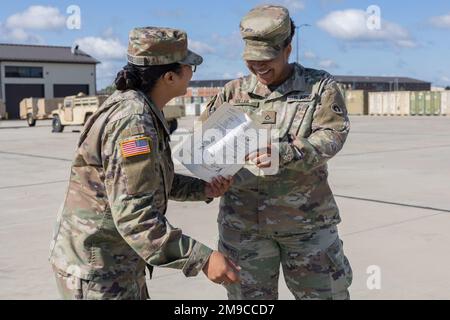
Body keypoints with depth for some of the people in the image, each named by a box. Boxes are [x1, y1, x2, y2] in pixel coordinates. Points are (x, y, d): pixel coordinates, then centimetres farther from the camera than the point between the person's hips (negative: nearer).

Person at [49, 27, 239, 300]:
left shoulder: (142, 110, 6)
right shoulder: (133, 122, -25)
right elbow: (135, 216, -31)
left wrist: (202, 189, 5)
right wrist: (202, 258, -32)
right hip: (98, 274, -9)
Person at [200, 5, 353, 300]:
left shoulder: (320, 87, -1)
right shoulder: (233, 92, 6)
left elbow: (332, 135, -14)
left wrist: (286, 153, -32)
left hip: (306, 220, -1)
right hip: (244, 221, 2)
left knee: (324, 292, 12)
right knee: (248, 293, 13)